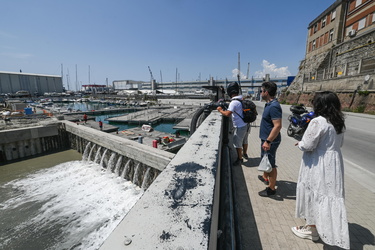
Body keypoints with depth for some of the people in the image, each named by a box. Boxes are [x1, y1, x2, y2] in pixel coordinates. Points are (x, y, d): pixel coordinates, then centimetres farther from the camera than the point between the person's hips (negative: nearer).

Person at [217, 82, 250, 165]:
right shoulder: (242, 99, 5)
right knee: (244, 141, 26)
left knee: (237, 143, 7)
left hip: (240, 127, -9)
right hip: (246, 125, 9)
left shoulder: (234, 102, -22)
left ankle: (240, 159, 21)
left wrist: (220, 110, -14)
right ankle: (245, 154, 46)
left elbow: (228, 114, -30)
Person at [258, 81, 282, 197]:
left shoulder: (274, 106, -23)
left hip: (270, 141, -10)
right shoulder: (269, 104, 9)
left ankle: (271, 189, 20)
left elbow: (277, 126, -29)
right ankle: (265, 178, 47)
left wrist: (268, 141, -28)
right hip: (266, 139, 10)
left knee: (270, 164, 4)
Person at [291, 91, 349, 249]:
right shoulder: (339, 122, 5)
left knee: (315, 196, 8)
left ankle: (312, 230, 26)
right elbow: (339, 143, 17)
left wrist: (300, 144, -2)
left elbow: (307, 145, -21)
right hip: (334, 163, 8)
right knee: (330, 195, 20)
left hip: (318, 166, -8)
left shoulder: (318, 122, -22)